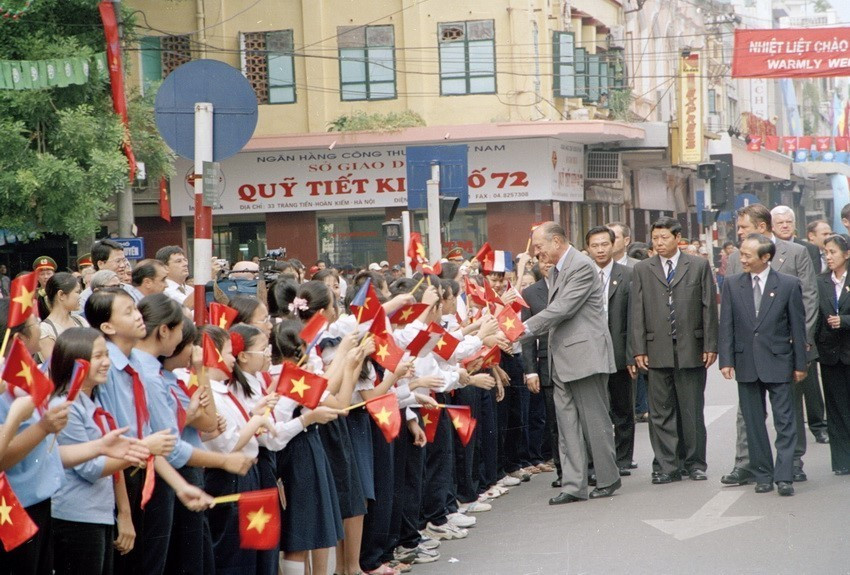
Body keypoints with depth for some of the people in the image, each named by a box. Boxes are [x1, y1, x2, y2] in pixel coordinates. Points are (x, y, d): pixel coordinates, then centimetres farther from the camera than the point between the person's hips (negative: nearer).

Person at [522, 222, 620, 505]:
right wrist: (524, 329, 9)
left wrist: (526, 328, -18)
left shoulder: (582, 267, -14)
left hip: (585, 354, -9)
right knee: (567, 425, 5)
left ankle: (607, 479, 12)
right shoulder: (557, 269, 16)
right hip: (563, 358, 9)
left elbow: (562, 309, -20)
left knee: (595, 420, 0)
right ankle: (574, 485, 6)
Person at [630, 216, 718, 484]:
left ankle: (695, 463, 15)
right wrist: (639, 350, -2)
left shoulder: (699, 266, 5)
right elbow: (637, 312, 5)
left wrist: (710, 345, -2)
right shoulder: (642, 270, 9)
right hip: (657, 351, 1)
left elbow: (709, 307, 4)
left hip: (691, 350, -1)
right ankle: (667, 466, 8)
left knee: (692, 411, 5)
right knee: (661, 413, 2)